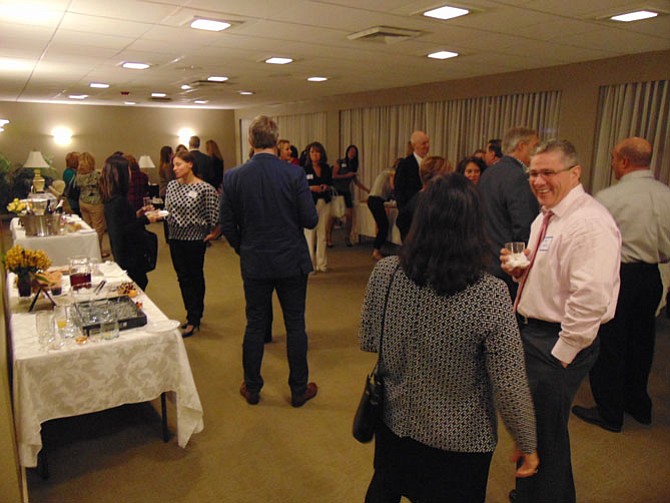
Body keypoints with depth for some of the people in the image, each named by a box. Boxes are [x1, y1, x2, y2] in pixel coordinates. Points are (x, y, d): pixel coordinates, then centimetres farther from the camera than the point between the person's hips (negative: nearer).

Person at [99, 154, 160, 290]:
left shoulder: (112, 198, 7)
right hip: (129, 256, -10)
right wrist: (146, 220, -20)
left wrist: (137, 214, 8)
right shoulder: (118, 201, -23)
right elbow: (122, 231, -26)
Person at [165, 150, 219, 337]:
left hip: (195, 239, -6)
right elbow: (167, 209, 15)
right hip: (176, 238, 6)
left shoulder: (204, 188, -14)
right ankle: (193, 316, 24)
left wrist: (209, 234, -4)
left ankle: (194, 320, 16)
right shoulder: (171, 185, 5)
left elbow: (214, 215, -10)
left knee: (195, 277, 6)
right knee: (183, 277, 10)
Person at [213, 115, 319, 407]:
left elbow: (227, 225, -2)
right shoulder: (294, 174, -12)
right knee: (295, 325, 11)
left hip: (254, 263, 2)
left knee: (255, 325, 14)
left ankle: (252, 388, 27)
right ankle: (299, 390, 24)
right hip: (292, 262, -1)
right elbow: (310, 220, -11)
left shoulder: (233, 177, -5)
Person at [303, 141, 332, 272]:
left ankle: (322, 263, 16)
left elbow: (331, 184, 18)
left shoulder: (327, 169, 10)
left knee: (322, 233, 8)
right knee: (309, 233, -4)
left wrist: (326, 187, -4)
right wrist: (311, 188, -19)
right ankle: (310, 263, 5)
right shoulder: (304, 170, -3)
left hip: (324, 203, 4)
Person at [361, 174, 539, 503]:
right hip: (459, 441, -2)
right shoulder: (490, 295, -27)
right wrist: (527, 446, -2)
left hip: (395, 424, 3)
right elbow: (510, 389, -19)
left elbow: (368, 342, -4)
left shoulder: (384, 273, -19)